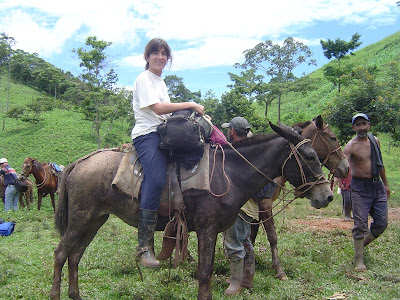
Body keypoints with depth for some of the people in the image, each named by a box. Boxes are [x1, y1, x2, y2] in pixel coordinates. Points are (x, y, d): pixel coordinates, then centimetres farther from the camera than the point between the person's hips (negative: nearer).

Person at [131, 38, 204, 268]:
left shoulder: (161, 82, 25)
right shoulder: (144, 79, -1)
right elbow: (157, 108, -14)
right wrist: (190, 105, -10)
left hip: (164, 134, 9)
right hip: (147, 134, -9)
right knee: (157, 178, -30)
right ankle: (145, 247, -30)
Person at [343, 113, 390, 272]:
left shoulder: (375, 141, 9)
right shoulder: (351, 146, -10)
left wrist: (385, 184, 24)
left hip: (378, 186, 6)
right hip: (360, 187, -6)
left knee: (382, 223, 7)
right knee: (361, 224, -7)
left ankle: (363, 243, 32)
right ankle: (359, 260, 1)